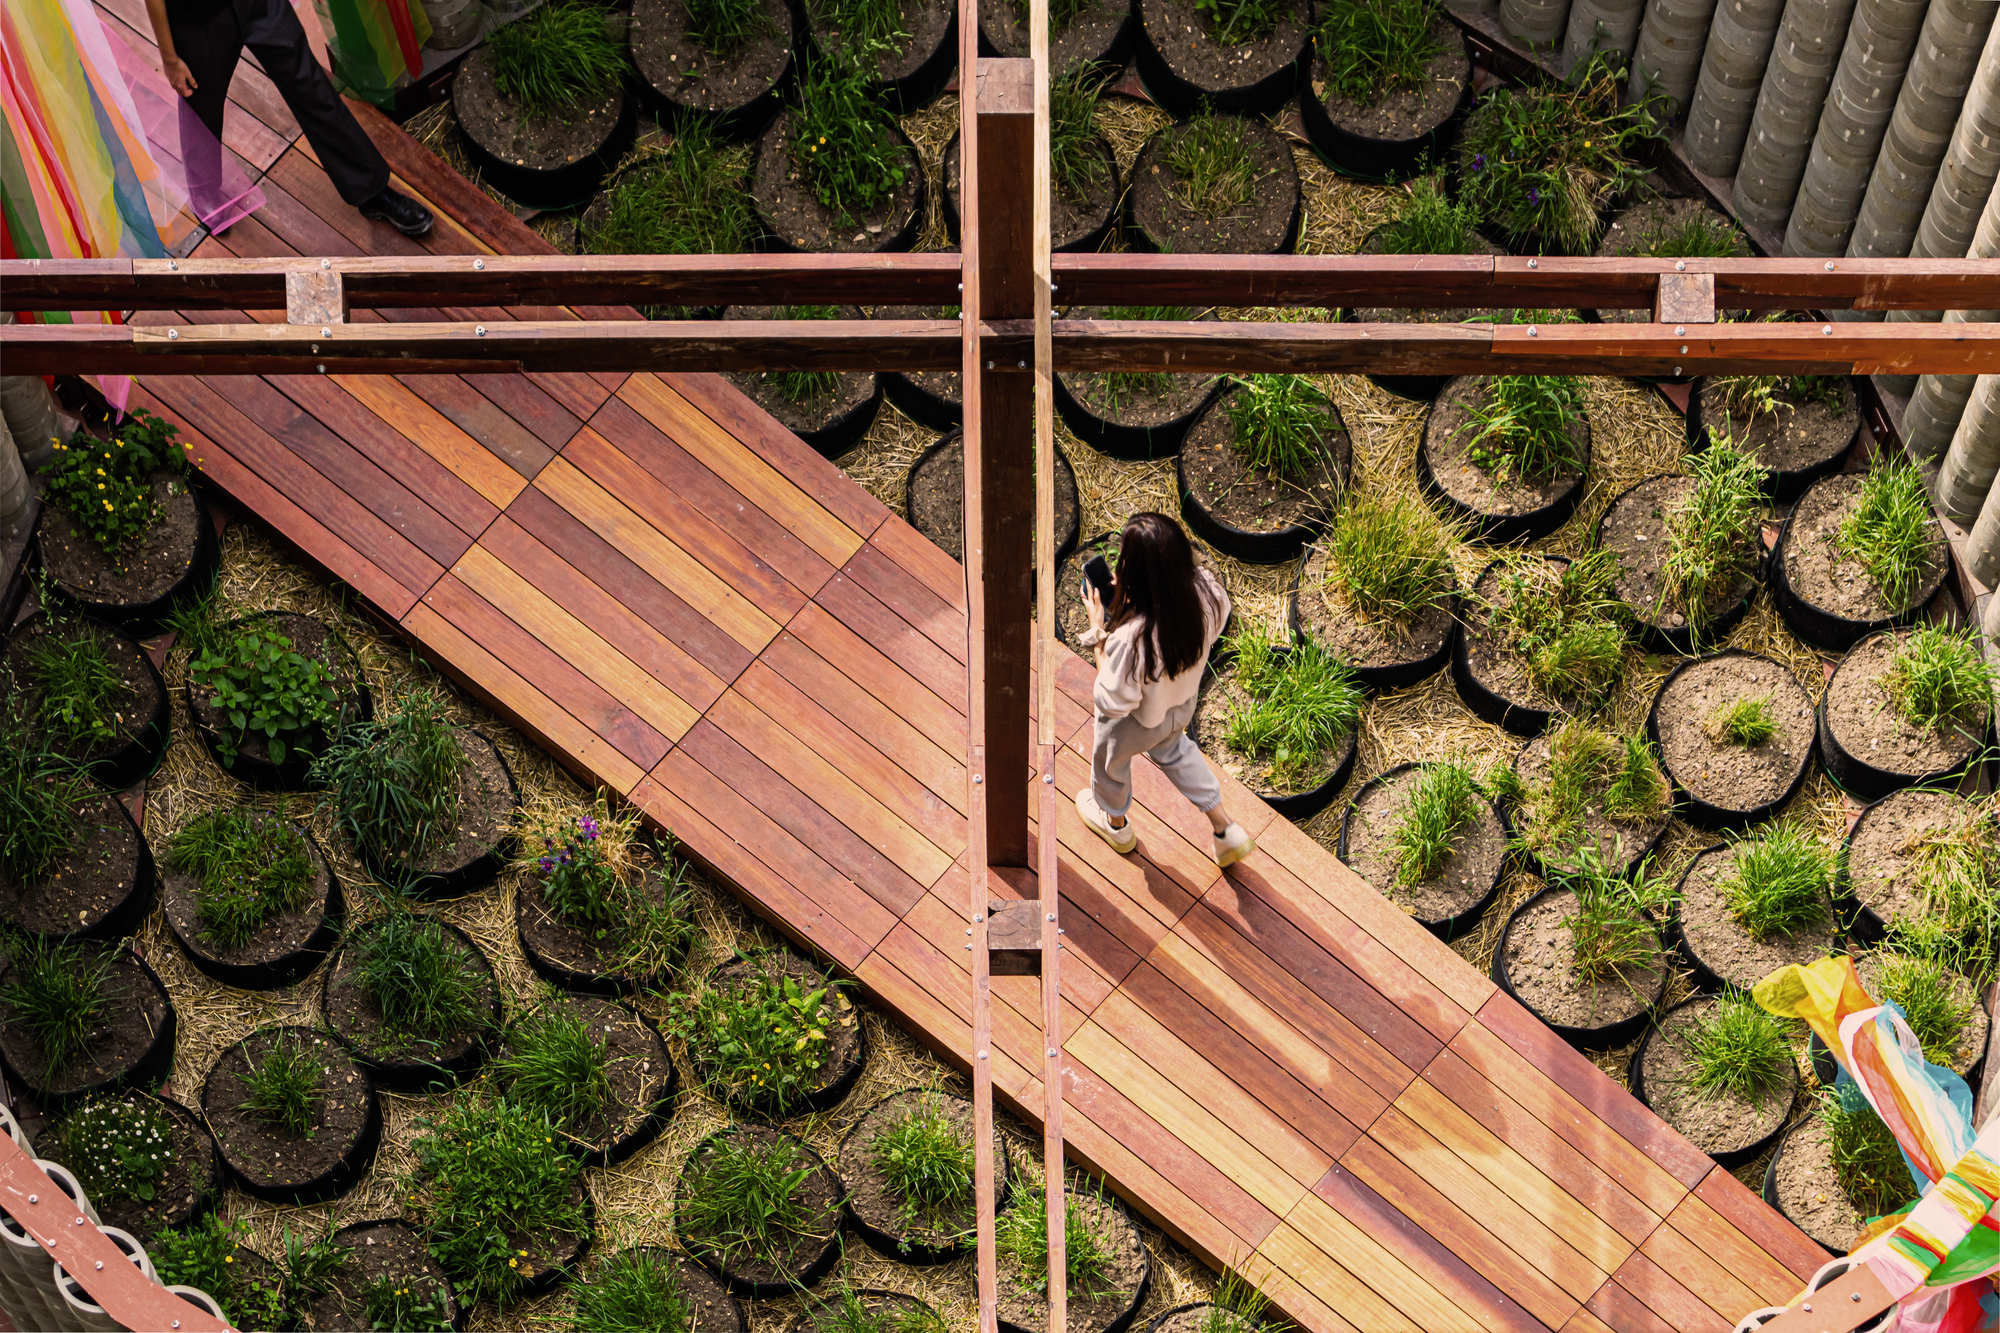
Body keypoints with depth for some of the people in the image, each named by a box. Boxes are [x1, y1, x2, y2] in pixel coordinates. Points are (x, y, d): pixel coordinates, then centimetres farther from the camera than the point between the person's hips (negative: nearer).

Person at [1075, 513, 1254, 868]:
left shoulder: (1130, 638, -48)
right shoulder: (1206, 592, -31)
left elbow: (1113, 702, -30)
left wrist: (1099, 631, -26)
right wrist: (1133, 592, -11)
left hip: (1136, 724, -4)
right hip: (1182, 705, 5)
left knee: (1110, 762, 32)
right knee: (1173, 749, 39)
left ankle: (1116, 825, 63)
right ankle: (1226, 829, 48)